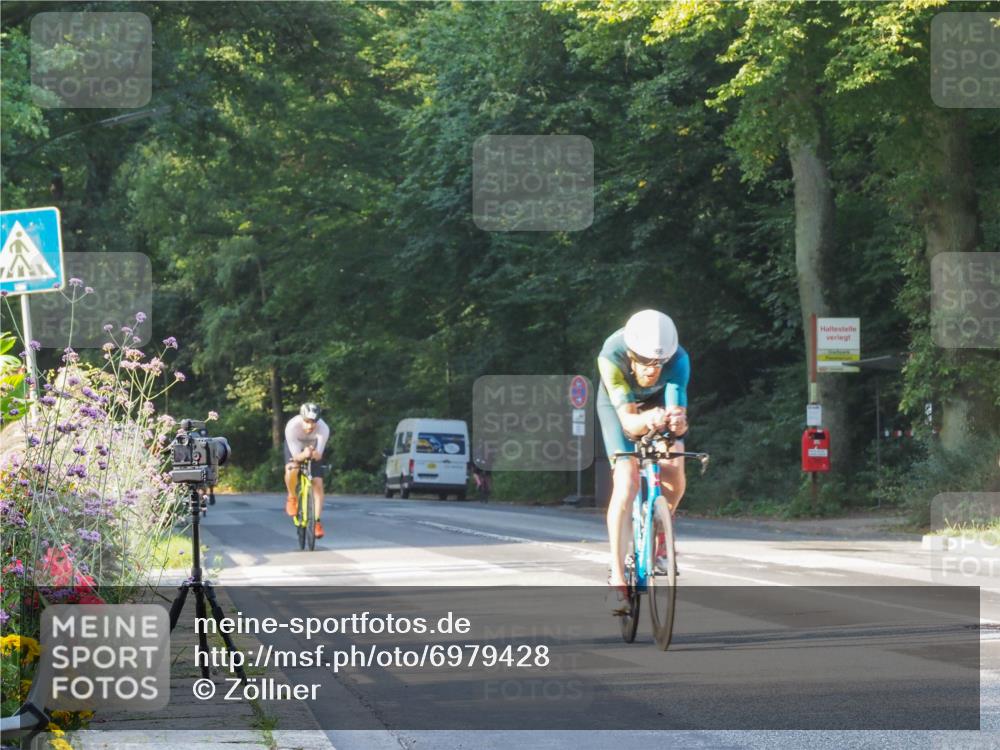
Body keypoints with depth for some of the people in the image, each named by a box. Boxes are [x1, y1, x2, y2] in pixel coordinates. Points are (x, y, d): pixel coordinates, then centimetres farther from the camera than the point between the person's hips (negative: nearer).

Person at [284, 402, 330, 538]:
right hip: (296, 447, -1)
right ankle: (292, 497, -2)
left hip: (313, 448, 1)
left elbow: (319, 455, -34)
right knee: (291, 471, -31)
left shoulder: (323, 429, -36)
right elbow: (295, 456, -36)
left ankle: (317, 522, -1)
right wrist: (304, 455, -58)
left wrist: (313, 453, -57)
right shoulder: (292, 426, -39)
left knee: (318, 484, -11)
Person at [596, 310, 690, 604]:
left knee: (674, 477, -16)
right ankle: (617, 577, -18)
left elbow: (679, 415, -41)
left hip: (659, 401, 2)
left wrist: (678, 422, -64)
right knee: (626, 483, -20)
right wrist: (647, 420, -65)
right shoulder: (611, 357, -39)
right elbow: (628, 420, -43)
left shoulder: (678, 360, -36)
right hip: (618, 404, -2)